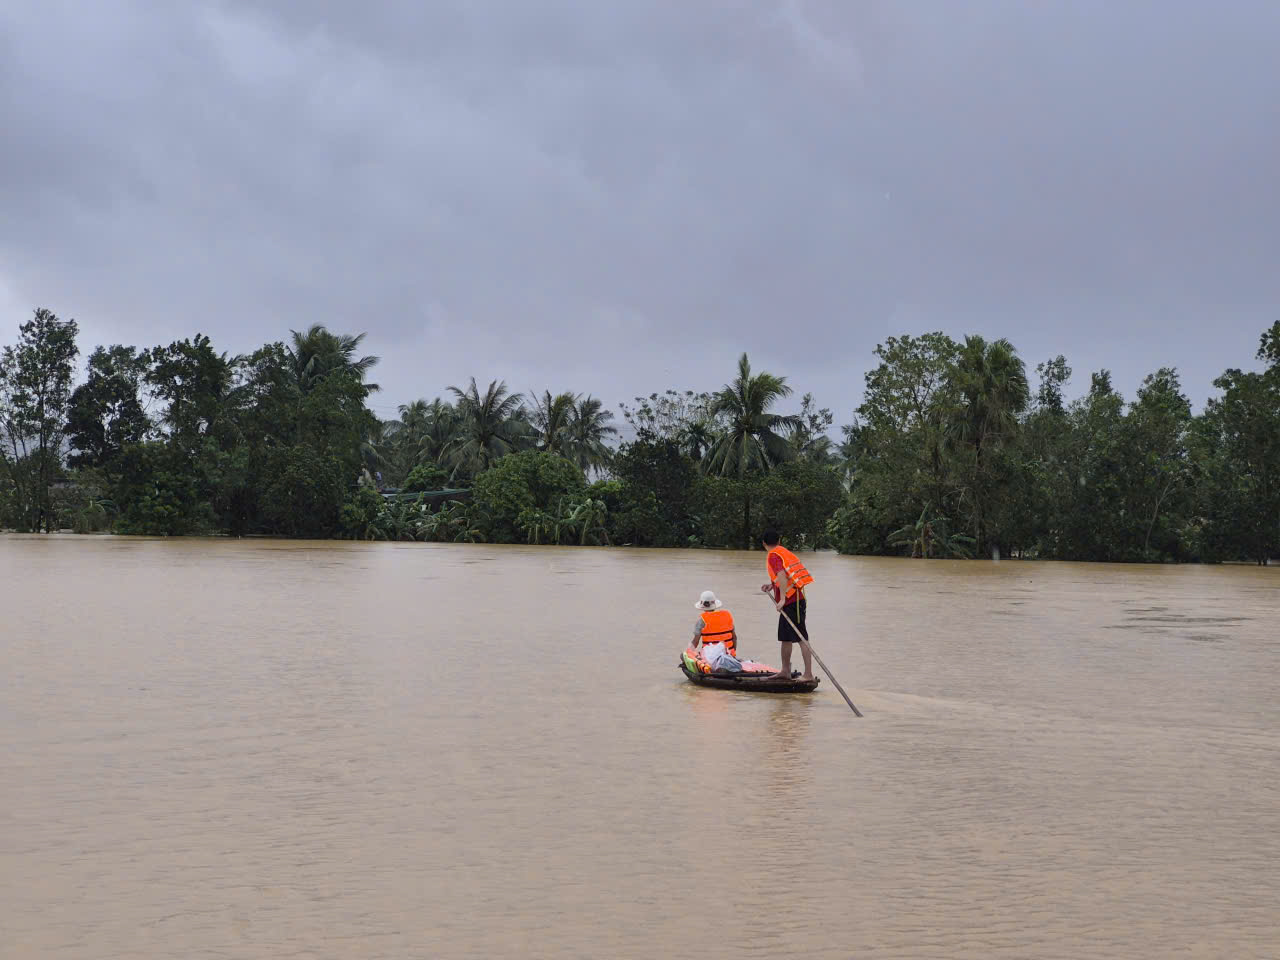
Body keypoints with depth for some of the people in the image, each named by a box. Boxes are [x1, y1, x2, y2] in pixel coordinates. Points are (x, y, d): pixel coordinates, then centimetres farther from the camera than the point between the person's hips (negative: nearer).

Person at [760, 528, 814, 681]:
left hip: (791, 601, -10)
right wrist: (772, 585, 23)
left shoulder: (773, 555, -11)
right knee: (785, 637, 17)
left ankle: (808, 674, -9)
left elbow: (782, 575, -25)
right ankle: (785, 671, 25)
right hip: (796, 599, 10)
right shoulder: (785, 552, 17)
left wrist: (782, 599, -28)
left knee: (802, 638, -9)